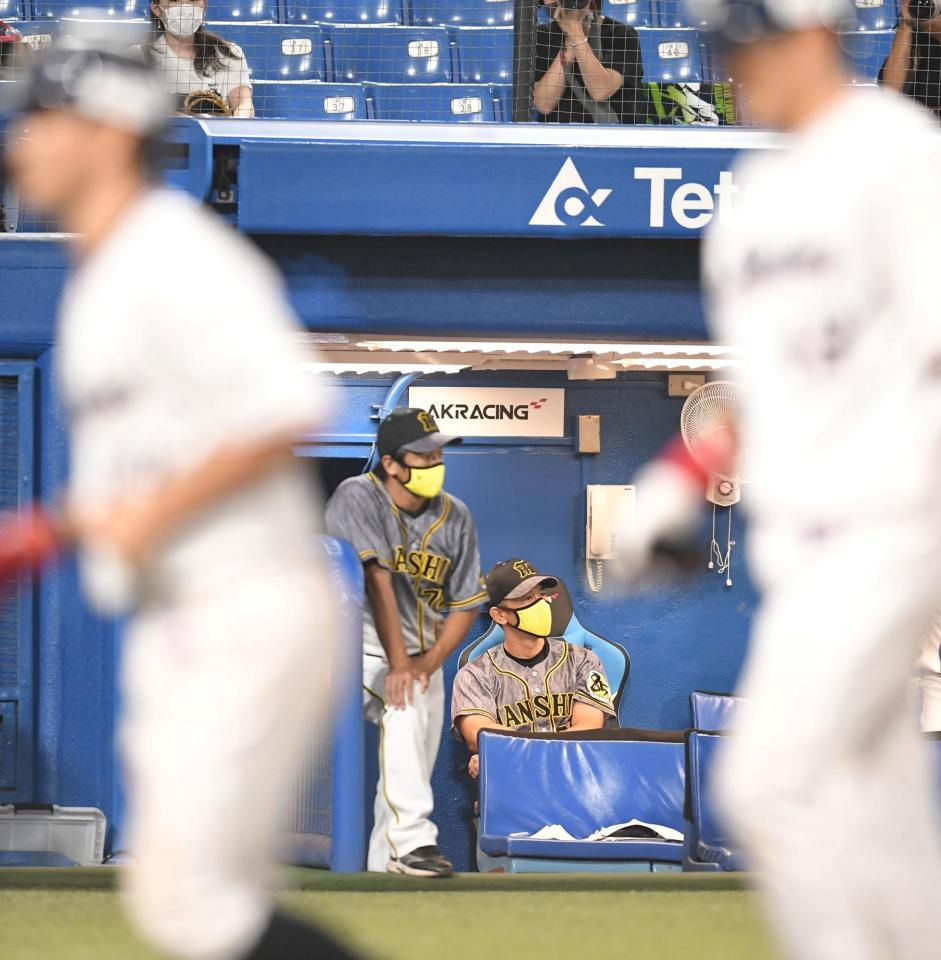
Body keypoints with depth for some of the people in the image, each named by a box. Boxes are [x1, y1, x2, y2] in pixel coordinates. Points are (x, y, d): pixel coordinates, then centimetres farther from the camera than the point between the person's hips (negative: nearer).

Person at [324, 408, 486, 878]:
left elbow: (466, 605, 5)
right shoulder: (358, 499, -14)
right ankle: (410, 840, -37)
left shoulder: (455, 517, 2)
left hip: (424, 657, 6)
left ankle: (385, 866, 12)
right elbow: (377, 578, -23)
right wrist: (397, 665, -31)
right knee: (403, 707, -31)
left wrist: (428, 664, -11)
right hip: (362, 649, -6)